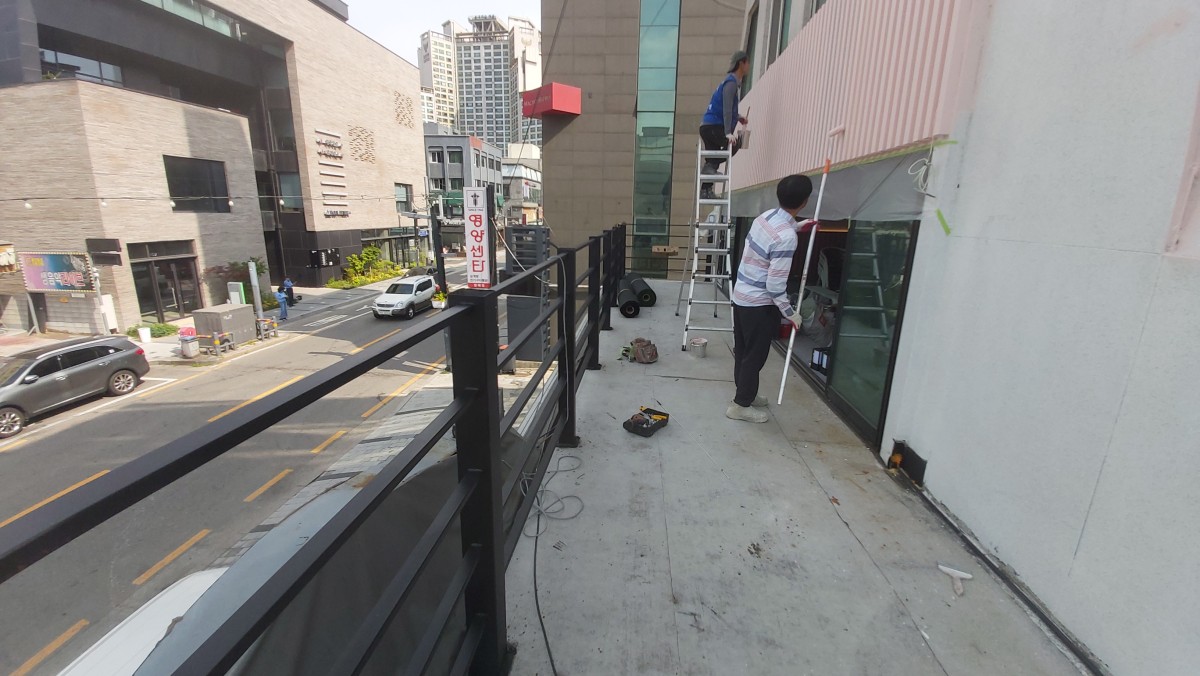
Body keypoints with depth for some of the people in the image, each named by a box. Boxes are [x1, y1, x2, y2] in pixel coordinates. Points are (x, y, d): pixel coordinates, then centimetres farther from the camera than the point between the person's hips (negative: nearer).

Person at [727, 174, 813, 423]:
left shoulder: (766, 216, 0)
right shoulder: (786, 238, -26)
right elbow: (775, 286, -24)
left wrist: (798, 226, 36)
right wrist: (790, 313, -11)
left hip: (741, 295, 9)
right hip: (759, 304, -9)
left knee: (743, 351, 20)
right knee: (755, 356, 6)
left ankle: (746, 394, 37)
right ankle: (741, 405, 18)